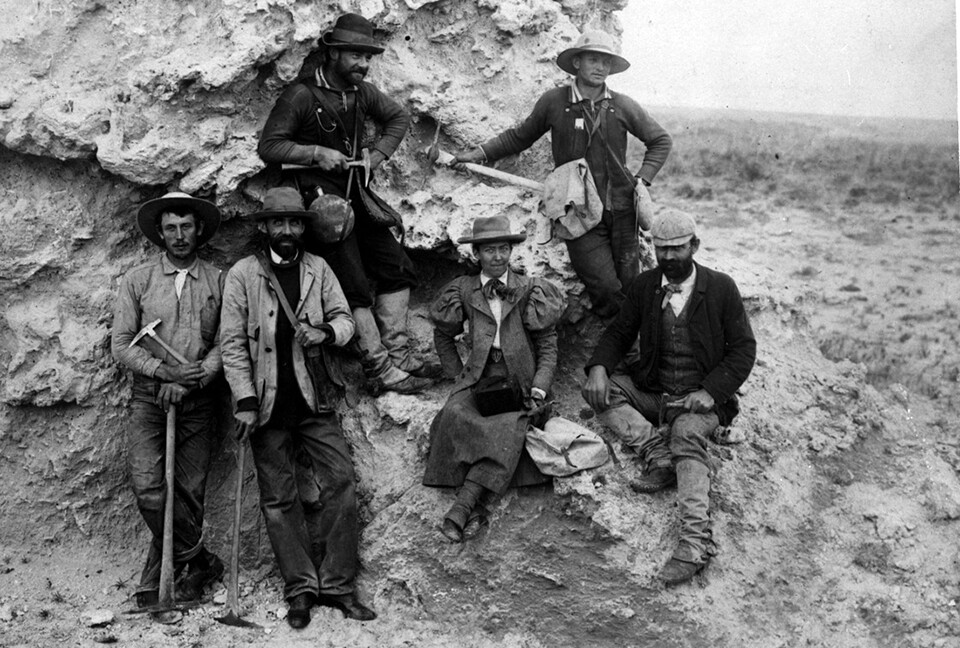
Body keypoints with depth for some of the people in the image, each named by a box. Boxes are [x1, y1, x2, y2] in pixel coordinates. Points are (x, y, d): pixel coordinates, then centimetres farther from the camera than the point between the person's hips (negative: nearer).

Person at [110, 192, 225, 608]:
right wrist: (165, 371, -13)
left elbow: (225, 344, 2)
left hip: (198, 401, 1)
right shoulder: (138, 280, 5)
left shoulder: (217, 281, 5)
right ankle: (199, 562, 3)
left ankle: (156, 582, 16)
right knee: (148, 488, -14)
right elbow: (121, 345, 0)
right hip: (149, 398, 0)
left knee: (189, 492, 1)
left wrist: (191, 381, -12)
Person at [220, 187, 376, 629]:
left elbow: (344, 318, 8)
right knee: (279, 498, 3)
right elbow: (233, 342, -5)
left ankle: (337, 584, 4)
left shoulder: (318, 269, 7)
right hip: (267, 402, -2)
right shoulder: (242, 274, -2)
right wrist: (245, 401, -11)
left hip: (313, 397, 2)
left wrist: (327, 333, -16)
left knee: (340, 481, -5)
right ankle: (300, 589, 12)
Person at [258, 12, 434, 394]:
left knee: (397, 266, 4)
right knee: (355, 287, -10)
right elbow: (268, 146, -12)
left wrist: (378, 153, 7)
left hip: (355, 194, 8)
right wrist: (317, 153, -21)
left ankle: (397, 353, 11)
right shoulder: (302, 96, -12)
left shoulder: (362, 92, 7)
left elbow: (399, 119, 23)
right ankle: (381, 369, -5)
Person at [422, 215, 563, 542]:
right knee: (455, 414, -30)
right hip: (478, 379, 1)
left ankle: (464, 504, -36)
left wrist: (539, 389, -8)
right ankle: (476, 507, -31)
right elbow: (443, 335, 23)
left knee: (509, 428, -32)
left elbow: (547, 346, 5)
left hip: (519, 381, -1)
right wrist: (457, 373, 11)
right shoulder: (464, 290, 11)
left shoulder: (530, 291, 6)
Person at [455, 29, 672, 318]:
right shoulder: (554, 102, -1)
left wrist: (642, 179, 3)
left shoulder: (623, 106, 3)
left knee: (630, 288, 6)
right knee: (606, 290, -13)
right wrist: (480, 153, 8)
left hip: (622, 210, 2)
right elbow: (520, 136, 15)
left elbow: (661, 141, 15)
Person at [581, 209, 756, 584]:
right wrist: (599, 367, -13)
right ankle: (659, 453, -29)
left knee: (686, 435, -35)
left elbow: (744, 348, -2)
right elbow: (618, 333, 10)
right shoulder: (645, 286, 5)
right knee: (600, 391, -19)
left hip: (699, 399, -4)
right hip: (652, 392, 5)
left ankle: (696, 542, -46)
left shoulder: (720, 289, -3)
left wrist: (711, 391, -17)